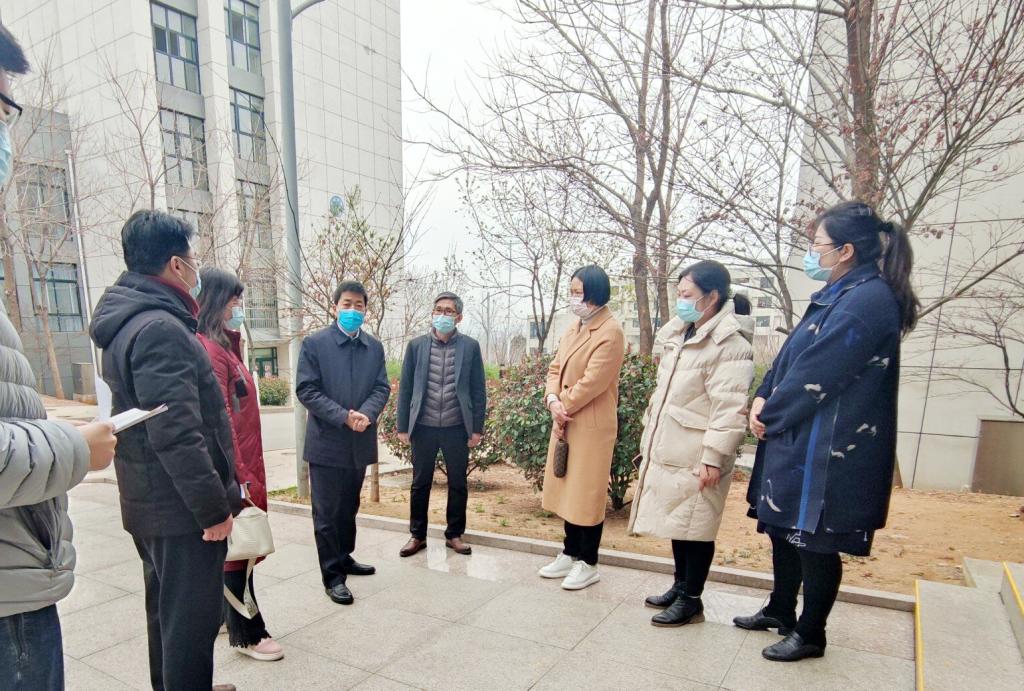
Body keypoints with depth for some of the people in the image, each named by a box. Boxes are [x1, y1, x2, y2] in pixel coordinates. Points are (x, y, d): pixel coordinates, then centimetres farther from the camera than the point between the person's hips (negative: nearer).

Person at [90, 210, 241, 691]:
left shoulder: (128, 322, 10)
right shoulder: (161, 329, -22)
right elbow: (177, 434, -27)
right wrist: (214, 507, -20)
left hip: (149, 503, 10)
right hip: (182, 508, -10)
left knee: (167, 610, 24)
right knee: (192, 619, 4)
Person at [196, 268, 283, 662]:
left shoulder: (223, 346, 11)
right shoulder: (209, 350, -18)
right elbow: (220, 421, -22)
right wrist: (242, 478, -21)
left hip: (243, 465, 9)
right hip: (235, 470, -9)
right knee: (238, 548, 3)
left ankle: (230, 615, 36)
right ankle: (246, 634, 18)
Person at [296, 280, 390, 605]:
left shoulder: (374, 347, 7)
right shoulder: (314, 343, -5)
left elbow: (382, 388, 3)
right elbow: (306, 390, -10)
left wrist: (366, 414, -17)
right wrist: (344, 417, -19)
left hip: (360, 442, 5)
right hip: (327, 442, -4)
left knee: (349, 508, 19)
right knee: (327, 512, 3)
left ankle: (344, 558, 36)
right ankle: (333, 576, 14)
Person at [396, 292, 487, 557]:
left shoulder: (470, 346, 0)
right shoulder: (416, 345, 3)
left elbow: (478, 390, 1)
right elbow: (405, 388, 4)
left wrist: (477, 428, -2)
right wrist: (403, 426, 1)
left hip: (457, 428, 0)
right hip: (423, 427, 1)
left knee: (458, 484, 10)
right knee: (420, 484, 11)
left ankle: (454, 534, 26)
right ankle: (417, 535, 26)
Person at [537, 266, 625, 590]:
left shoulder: (610, 332, -15)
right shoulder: (574, 329, 12)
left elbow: (592, 382, -20)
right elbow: (555, 369, 9)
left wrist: (563, 408, -11)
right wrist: (552, 400, -10)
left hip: (591, 426, -8)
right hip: (565, 422, 8)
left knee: (586, 495, 2)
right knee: (567, 490, 16)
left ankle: (588, 564, 18)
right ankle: (570, 554, 31)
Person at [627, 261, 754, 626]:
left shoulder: (730, 343, -15)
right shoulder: (679, 333, 12)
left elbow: (729, 408, -20)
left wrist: (713, 457, -21)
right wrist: (650, 439, 19)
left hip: (695, 457, -8)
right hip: (666, 450, 8)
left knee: (694, 526, 5)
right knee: (676, 520, 18)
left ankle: (691, 599, 21)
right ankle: (680, 586, 35)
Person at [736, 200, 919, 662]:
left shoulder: (867, 301, -19)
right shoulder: (839, 295, 13)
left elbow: (816, 375, -21)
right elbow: (791, 354, 11)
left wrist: (771, 415, -10)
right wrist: (764, 399, -3)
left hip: (827, 450, -10)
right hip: (799, 439, 10)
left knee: (814, 541, 6)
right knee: (783, 528, 20)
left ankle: (810, 634, 26)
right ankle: (780, 611, 39)